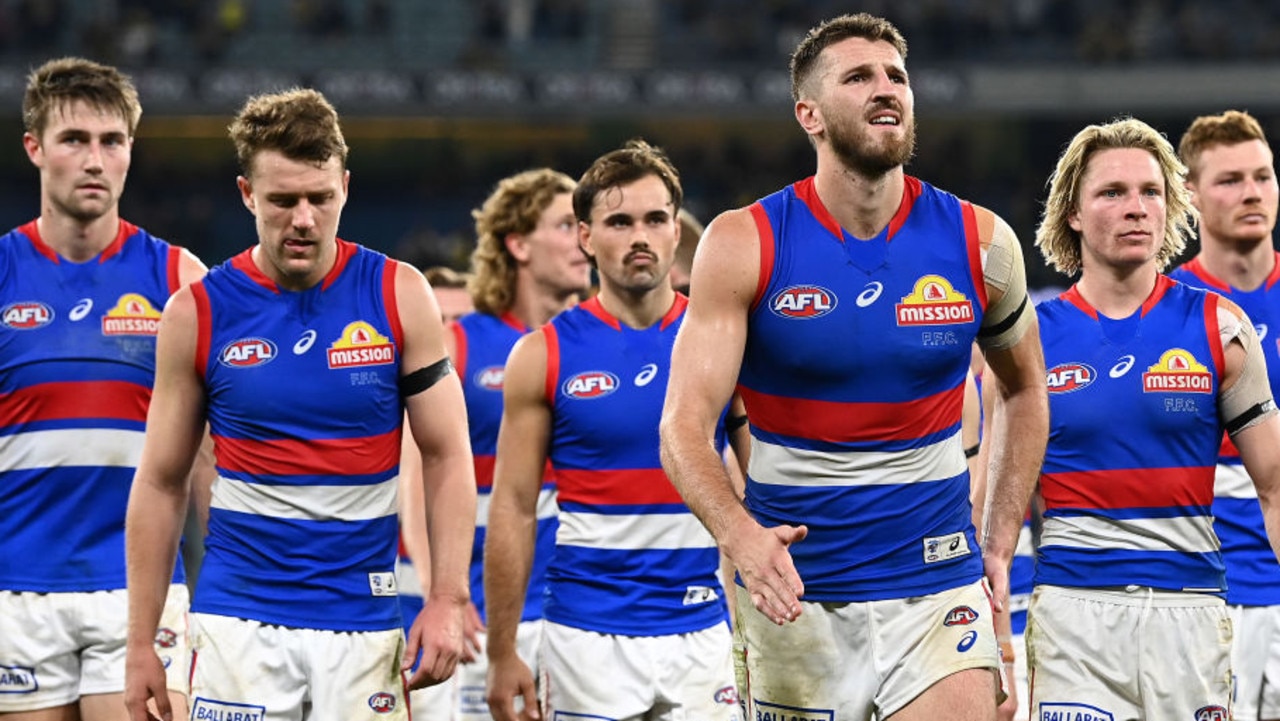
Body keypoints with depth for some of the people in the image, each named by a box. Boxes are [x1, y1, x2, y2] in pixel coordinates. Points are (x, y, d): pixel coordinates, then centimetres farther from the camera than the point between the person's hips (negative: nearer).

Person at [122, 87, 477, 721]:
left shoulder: (398, 295, 1)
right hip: (238, 618, 0)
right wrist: (140, 645, 2)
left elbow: (447, 456, 3)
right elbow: (160, 484, 5)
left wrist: (447, 599, -7)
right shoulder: (198, 314, 0)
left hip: (362, 624, 0)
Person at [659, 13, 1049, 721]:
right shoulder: (744, 245, -5)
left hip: (937, 585, 1)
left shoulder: (979, 242, 0)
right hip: (796, 593, 0)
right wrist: (741, 537, -30)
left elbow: (1023, 390, 18)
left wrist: (1000, 545, 10)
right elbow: (684, 428, -11)